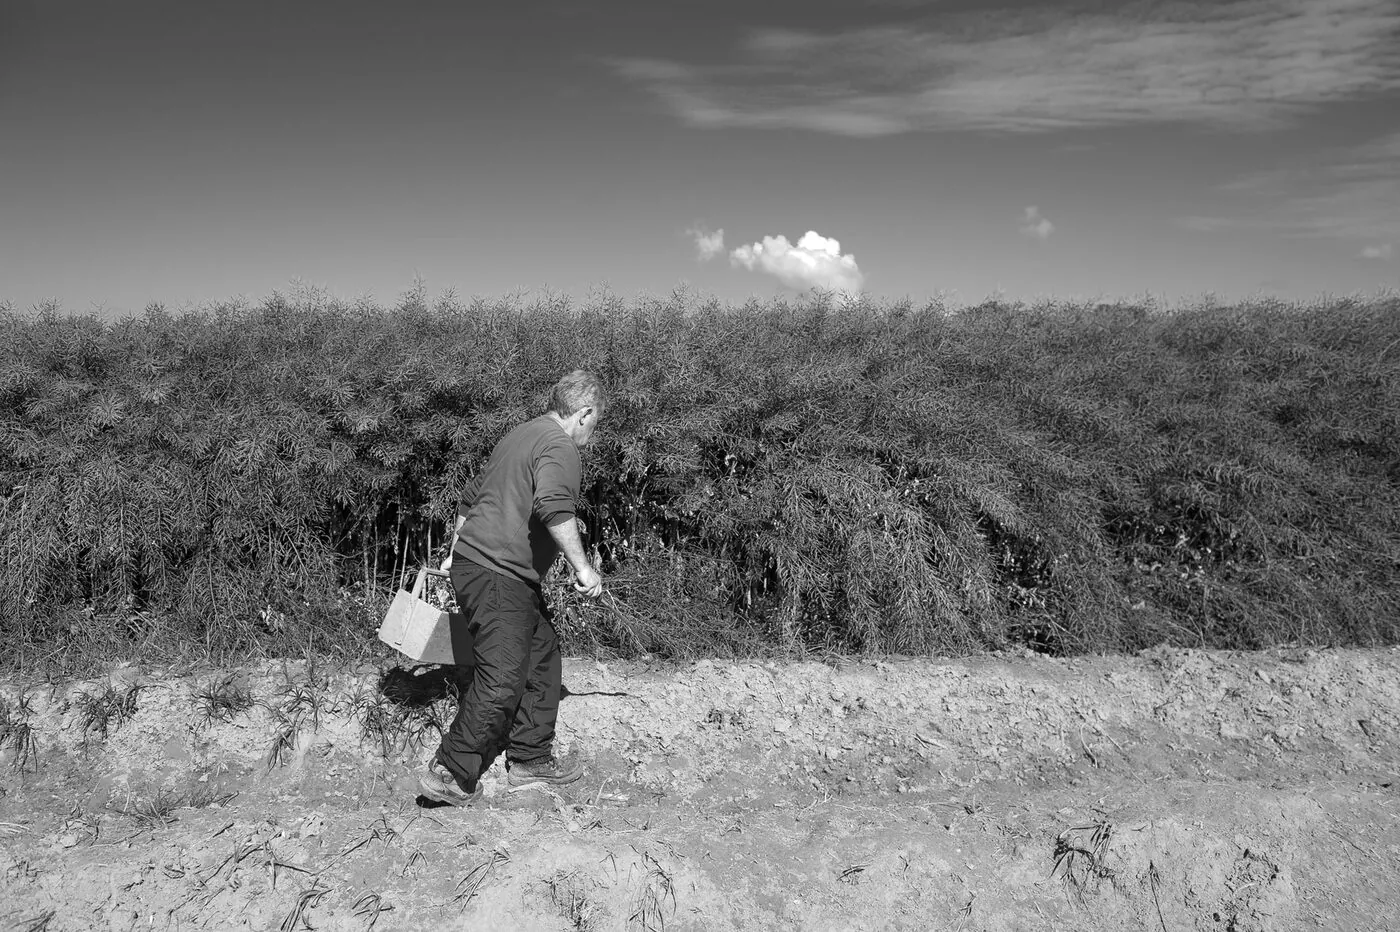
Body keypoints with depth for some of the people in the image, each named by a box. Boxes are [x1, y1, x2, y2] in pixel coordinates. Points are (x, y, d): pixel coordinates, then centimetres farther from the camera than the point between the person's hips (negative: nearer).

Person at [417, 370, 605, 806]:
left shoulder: (521, 435, 20)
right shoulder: (560, 447, -11)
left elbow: (471, 502, 28)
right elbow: (554, 507, -30)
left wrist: (457, 554, 36)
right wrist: (582, 567, -24)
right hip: (497, 575, -11)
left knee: (543, 654, 15)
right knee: (502, 680, -9)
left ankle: (530, 760, 22)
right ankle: (450, 775, -1)